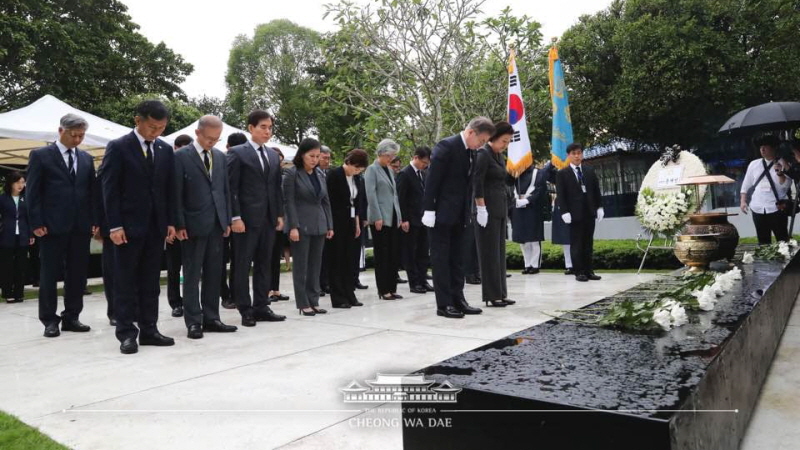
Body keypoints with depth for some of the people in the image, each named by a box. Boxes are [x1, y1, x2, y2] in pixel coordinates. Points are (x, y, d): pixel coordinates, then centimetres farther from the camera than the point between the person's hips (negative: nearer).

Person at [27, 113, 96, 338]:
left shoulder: (86, 158, 13)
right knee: (50, 274, 3)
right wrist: (37, 223, -9)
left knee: (77, 274, 7)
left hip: (81, 226, 4)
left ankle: (71, 317, 17)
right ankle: (49, 320, 12)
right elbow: (32, 192, -2)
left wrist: (95, 220, 4)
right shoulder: (40, 155, 1)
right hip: (52, 226, -4)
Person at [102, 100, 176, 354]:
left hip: (156, 226, 5)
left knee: (151, 282, 9)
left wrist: (170, 222, 6)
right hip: (128, 225, -5)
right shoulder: (118, 147, -5)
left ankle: (148, 330, 15)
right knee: (126, 282, 2)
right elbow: (109, 189, -8)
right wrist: (114, 225, -13)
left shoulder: (166, 150, 9)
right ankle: (127, 333, 8)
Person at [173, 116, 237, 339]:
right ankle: (194, 322, 9)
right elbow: (176, 193, -7)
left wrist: (227, 220, 9)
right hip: (193, 224, -5)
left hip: (217, 224, 5)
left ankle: (211, 318, 16)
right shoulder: (181, 156, -4)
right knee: (192, 275, 2)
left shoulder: (220, 156, 12)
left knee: (213, 274, 9)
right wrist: (179, 225, -11)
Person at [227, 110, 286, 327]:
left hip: (269, 219, 6)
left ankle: (261, 307, 18)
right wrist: (235, 217, -15)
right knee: (242, 266, 2)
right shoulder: (237, 153, -3)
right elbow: (231, 188, -8)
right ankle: (246, 311, 9)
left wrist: (280, 215, 9)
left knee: (264, 265, 10)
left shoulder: (273, 155, 14)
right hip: (246, 218, -6)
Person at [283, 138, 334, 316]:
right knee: (301, 266, 2)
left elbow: (325, 201, 13)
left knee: (315, 265, 8)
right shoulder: (292, 174, -6)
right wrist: (293, 227, -17)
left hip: (319, 226, 5)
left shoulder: (320, 174, 10)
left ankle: (314, 301, 16)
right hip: (301, 226, -5)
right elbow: (289, 202, -10)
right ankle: (303, 303, 9)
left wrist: (329, 225, 8)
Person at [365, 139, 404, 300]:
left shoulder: (390, 170, 17)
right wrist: (377, 217, -17)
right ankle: (384, 290, 5)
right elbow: (371, 195, -12)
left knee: (393, 254, 7)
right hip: (380, 218, -7)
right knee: (381, 254, -1)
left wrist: (399, 217, 14)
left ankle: (391, 288, 13)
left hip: (393, 218, 7)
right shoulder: (372, 169, -4)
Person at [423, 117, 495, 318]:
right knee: (441, 258, -2)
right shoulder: (446, 146, -14)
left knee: (457, 258, 11)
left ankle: (457, 299, 18)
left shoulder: (470, 151, 11)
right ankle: (444, 304, 3)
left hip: (458, 213, 8)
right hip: (442, 212, -8)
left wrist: (468, 210, 11)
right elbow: (432, 179, -17)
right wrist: (429, 209, -20)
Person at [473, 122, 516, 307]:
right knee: (490, 253, -4)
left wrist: (505, 210, 17)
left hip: (500, 209, 9)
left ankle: (500, 293, 16)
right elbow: (476, 183, -18)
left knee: (499, 252, 10)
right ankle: (491, 295, 3)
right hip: (488, 209, -9)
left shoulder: (499, 156, 15)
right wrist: (481, 209, -22)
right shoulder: (483, 154, -11)